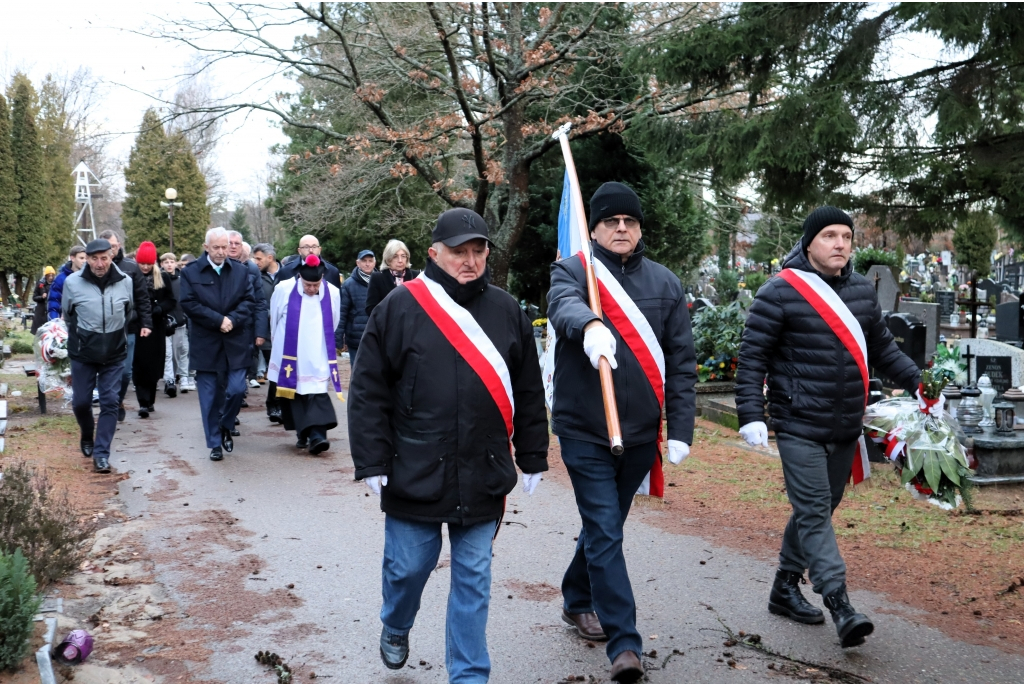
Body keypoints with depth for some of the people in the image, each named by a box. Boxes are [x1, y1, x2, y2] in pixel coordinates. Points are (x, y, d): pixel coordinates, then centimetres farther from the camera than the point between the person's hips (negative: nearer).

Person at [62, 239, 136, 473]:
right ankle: (87, 437, 36)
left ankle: (101, 453, 3)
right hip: (82, 354, 0)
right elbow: (67, 315, 6)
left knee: (110, 402, -3)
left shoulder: (125, 281, -8)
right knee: (81, 402, 6)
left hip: (114, 354, 0)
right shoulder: (72, 282, -12)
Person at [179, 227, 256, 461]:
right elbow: (189, 304, -9)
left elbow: (249, 301, 1)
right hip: (205, 345, -1)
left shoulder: (241, 271, 7)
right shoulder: (191, 272, 0)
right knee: (210, 396, 4)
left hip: (236, 344, 1)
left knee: (236, 390, -4)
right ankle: (215, 443, 15)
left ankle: (225, 426, 24)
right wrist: (218, 320, -15)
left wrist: (232, 320, -15)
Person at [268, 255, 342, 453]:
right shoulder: (284, 289, -9)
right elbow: (274, 319, 7)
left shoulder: (332, 293, -7)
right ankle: (302, 434, 18)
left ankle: (316, 435, -17)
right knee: (294, 394, 7)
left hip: (317, 357, -1)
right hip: (290, 354, 1)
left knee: (317, 393, -10)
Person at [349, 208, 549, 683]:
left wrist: (532, 458, 11)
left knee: (473, 578, 7)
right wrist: (372, 462, -7)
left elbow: (528, 391, 11)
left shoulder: (506, 311, 5)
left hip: (483, 477, 2)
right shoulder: (400, 308, -4)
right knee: (408, 566, 10)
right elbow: (368, 391, -3)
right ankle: (395, 628, 42)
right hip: (414, 475, -2)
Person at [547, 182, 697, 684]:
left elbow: (681, 361, 5)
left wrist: (681, 430, -1)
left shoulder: (664, 283, 5)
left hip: (640, 434, 4)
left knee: (605, 526, 19)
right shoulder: (572, 272, -3)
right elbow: (563, 306, -28)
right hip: (584, 432, -4)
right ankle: (624, 642, 1)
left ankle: (577, 601, 41)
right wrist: (589, 326, -51)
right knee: (605, 534, -6)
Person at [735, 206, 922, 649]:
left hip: (846, 429, 7)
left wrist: (918, 381, 8)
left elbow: (882, 349, 20)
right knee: (813, 512, -10)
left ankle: (786, 588, 28)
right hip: (800, 428, -7)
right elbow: (752, 358, -10)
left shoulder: (863, 291, 11)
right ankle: (839, 607, -12)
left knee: (819, 510, 14)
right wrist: (751, 415, -17)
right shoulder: (780, 292, -9)